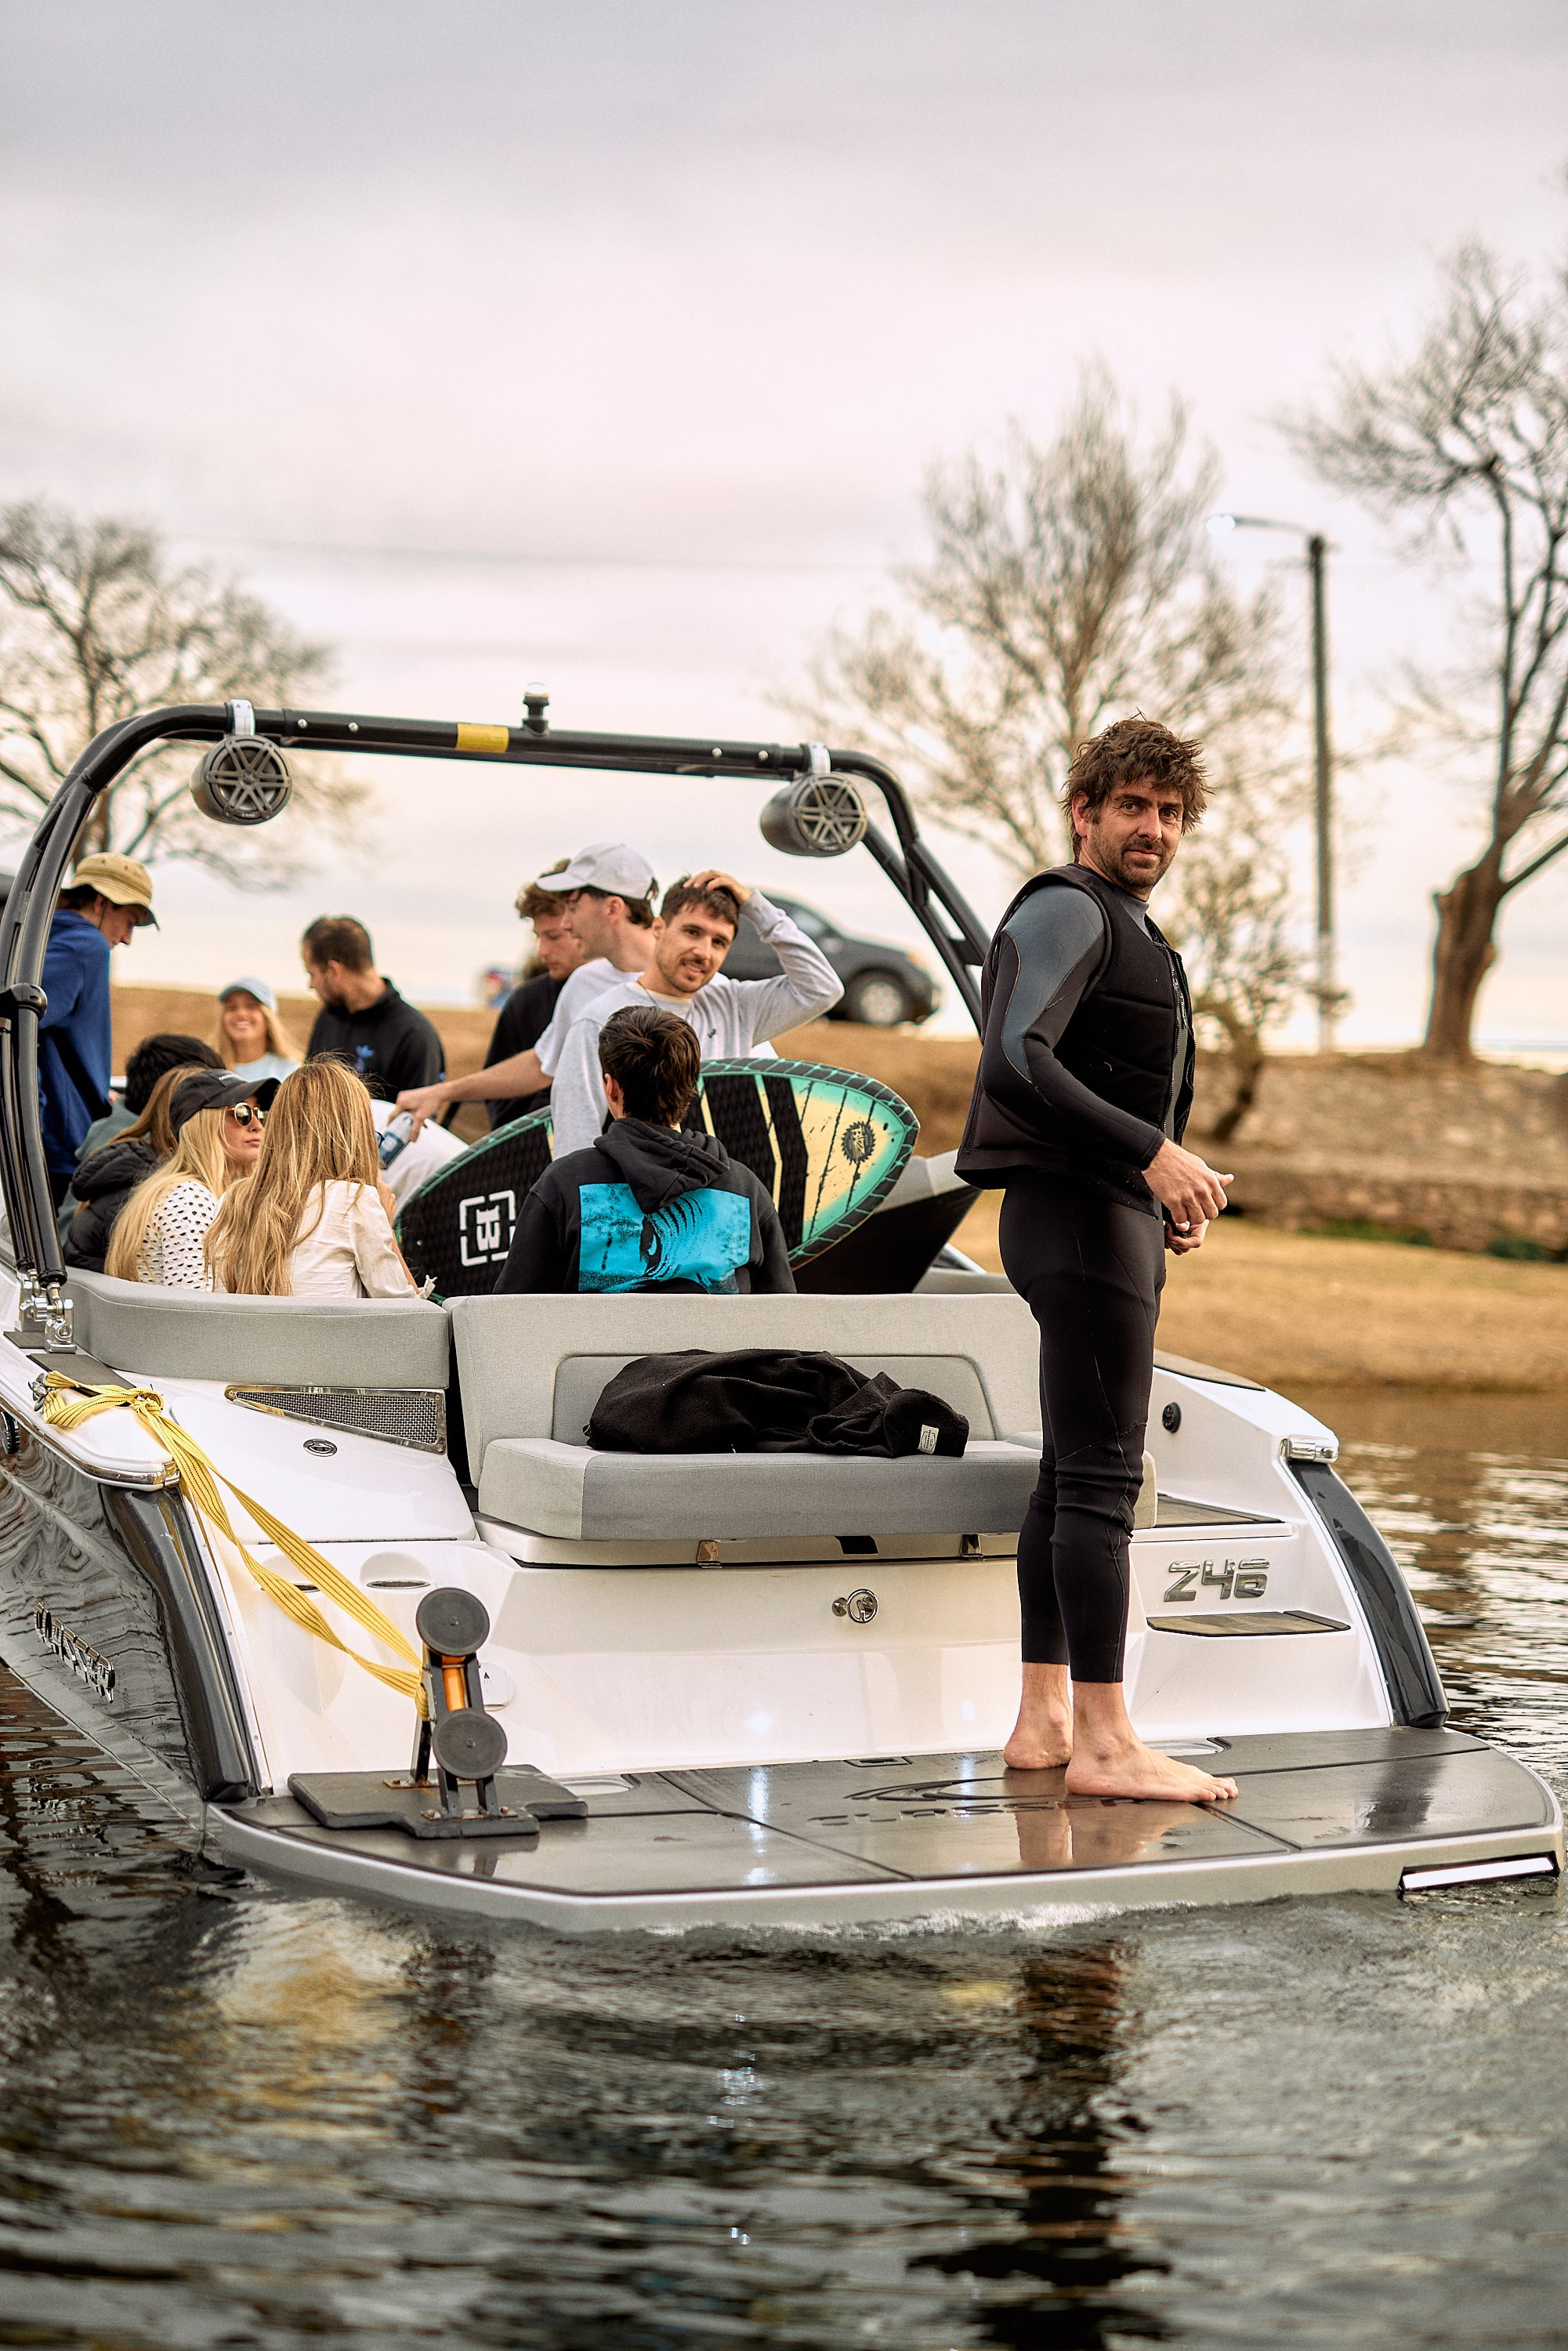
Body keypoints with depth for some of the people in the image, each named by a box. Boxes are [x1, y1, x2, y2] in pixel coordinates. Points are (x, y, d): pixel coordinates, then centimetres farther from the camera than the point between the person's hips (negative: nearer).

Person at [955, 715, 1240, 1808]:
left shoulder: (1128, 930, 24)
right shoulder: (1063, 910, -8)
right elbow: (1015, 1063, -23)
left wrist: (1170, 1200, 16)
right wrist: (1156, 1154, -27)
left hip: (1115, 1215, 10)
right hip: (1076, 1215, -10)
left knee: (1073, 1475, 9)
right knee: (1102, 1474, -13)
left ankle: (1044, 1720, 13)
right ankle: (1104, 1740, -14)